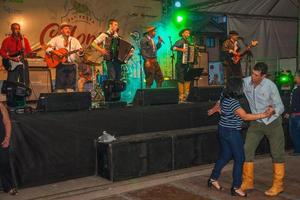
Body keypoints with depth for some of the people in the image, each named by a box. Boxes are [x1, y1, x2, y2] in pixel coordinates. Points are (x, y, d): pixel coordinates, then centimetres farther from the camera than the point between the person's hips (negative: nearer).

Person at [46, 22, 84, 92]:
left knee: (71, 86, 0)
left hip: (72, 65, 2)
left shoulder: (74, 40, 12)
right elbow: (47, 48, 0)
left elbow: (80, 53, 6)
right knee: (60, 85, -4)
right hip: (61, 65, -2)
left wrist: (81, 51, -17)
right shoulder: (56, 39, 6)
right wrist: (55, 52, -17)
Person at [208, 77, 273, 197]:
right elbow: (245, 116, -26)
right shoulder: (233, 102, -24)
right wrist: (263, 115, -25)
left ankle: (213, 179, 30)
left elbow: (218, 106, 21)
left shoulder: (223, 96, 2)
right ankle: (236, 187, 9)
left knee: (225, 156, 21)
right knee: (239, 159, 3)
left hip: (222, 130, 9)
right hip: (232, 133, -9)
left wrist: (214, 109, 43)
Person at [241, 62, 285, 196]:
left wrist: (274, 110, -38)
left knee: (277, 154, 4)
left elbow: (280, 107, -16)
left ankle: (278, 185, 18)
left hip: (273, 122, -3)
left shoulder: (270, 86, -21)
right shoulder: (245, 82, -11)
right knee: (247, 150, -1)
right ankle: (248, 182, 13)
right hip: (256, 123, 4)